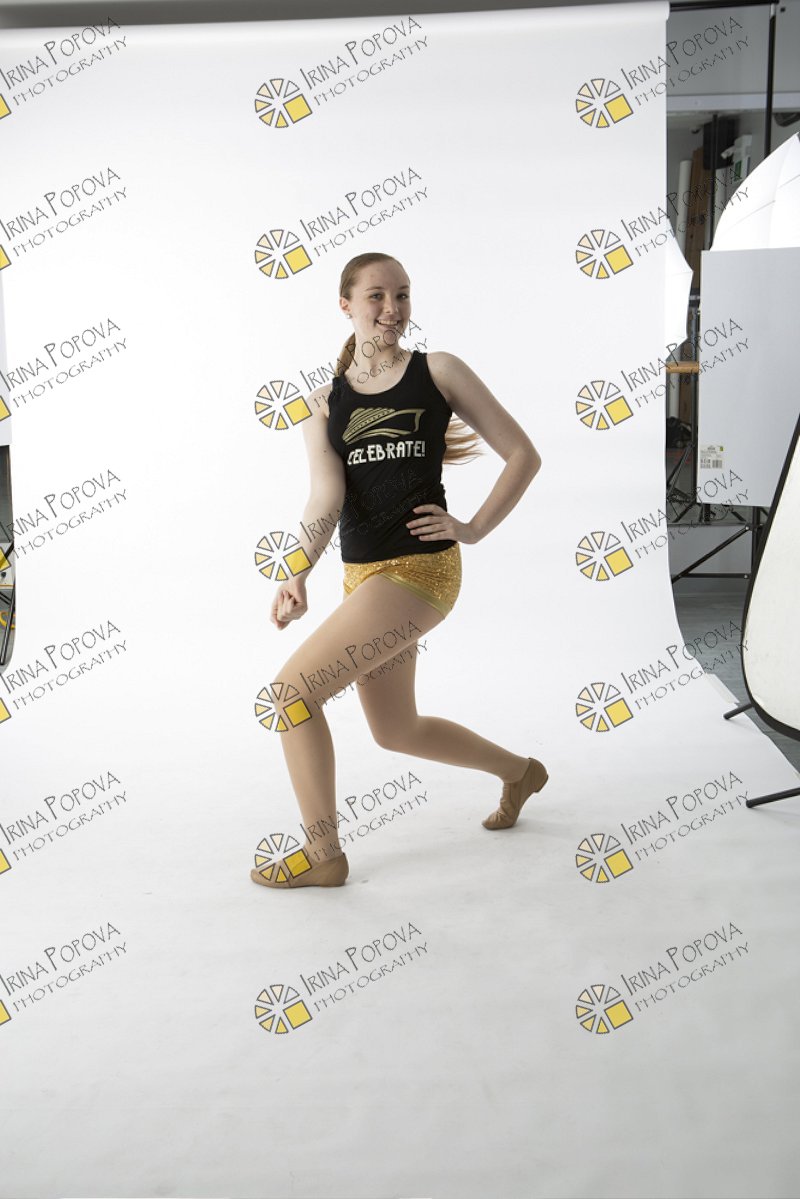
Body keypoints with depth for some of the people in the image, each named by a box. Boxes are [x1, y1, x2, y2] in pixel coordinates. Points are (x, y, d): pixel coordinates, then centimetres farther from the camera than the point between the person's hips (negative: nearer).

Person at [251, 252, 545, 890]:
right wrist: (298, 575, -23)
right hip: (362, 573, 6)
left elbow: (524, 455, 2)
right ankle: (518, 771, 44)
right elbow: (326, 499, -6)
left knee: (294, 687, -14)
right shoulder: (324, 402, 9)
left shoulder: (438, 371, 0)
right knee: (396, 732, 18)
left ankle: (323, 854, 4)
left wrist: (473, 528, -6)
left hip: (420, 569, -6)